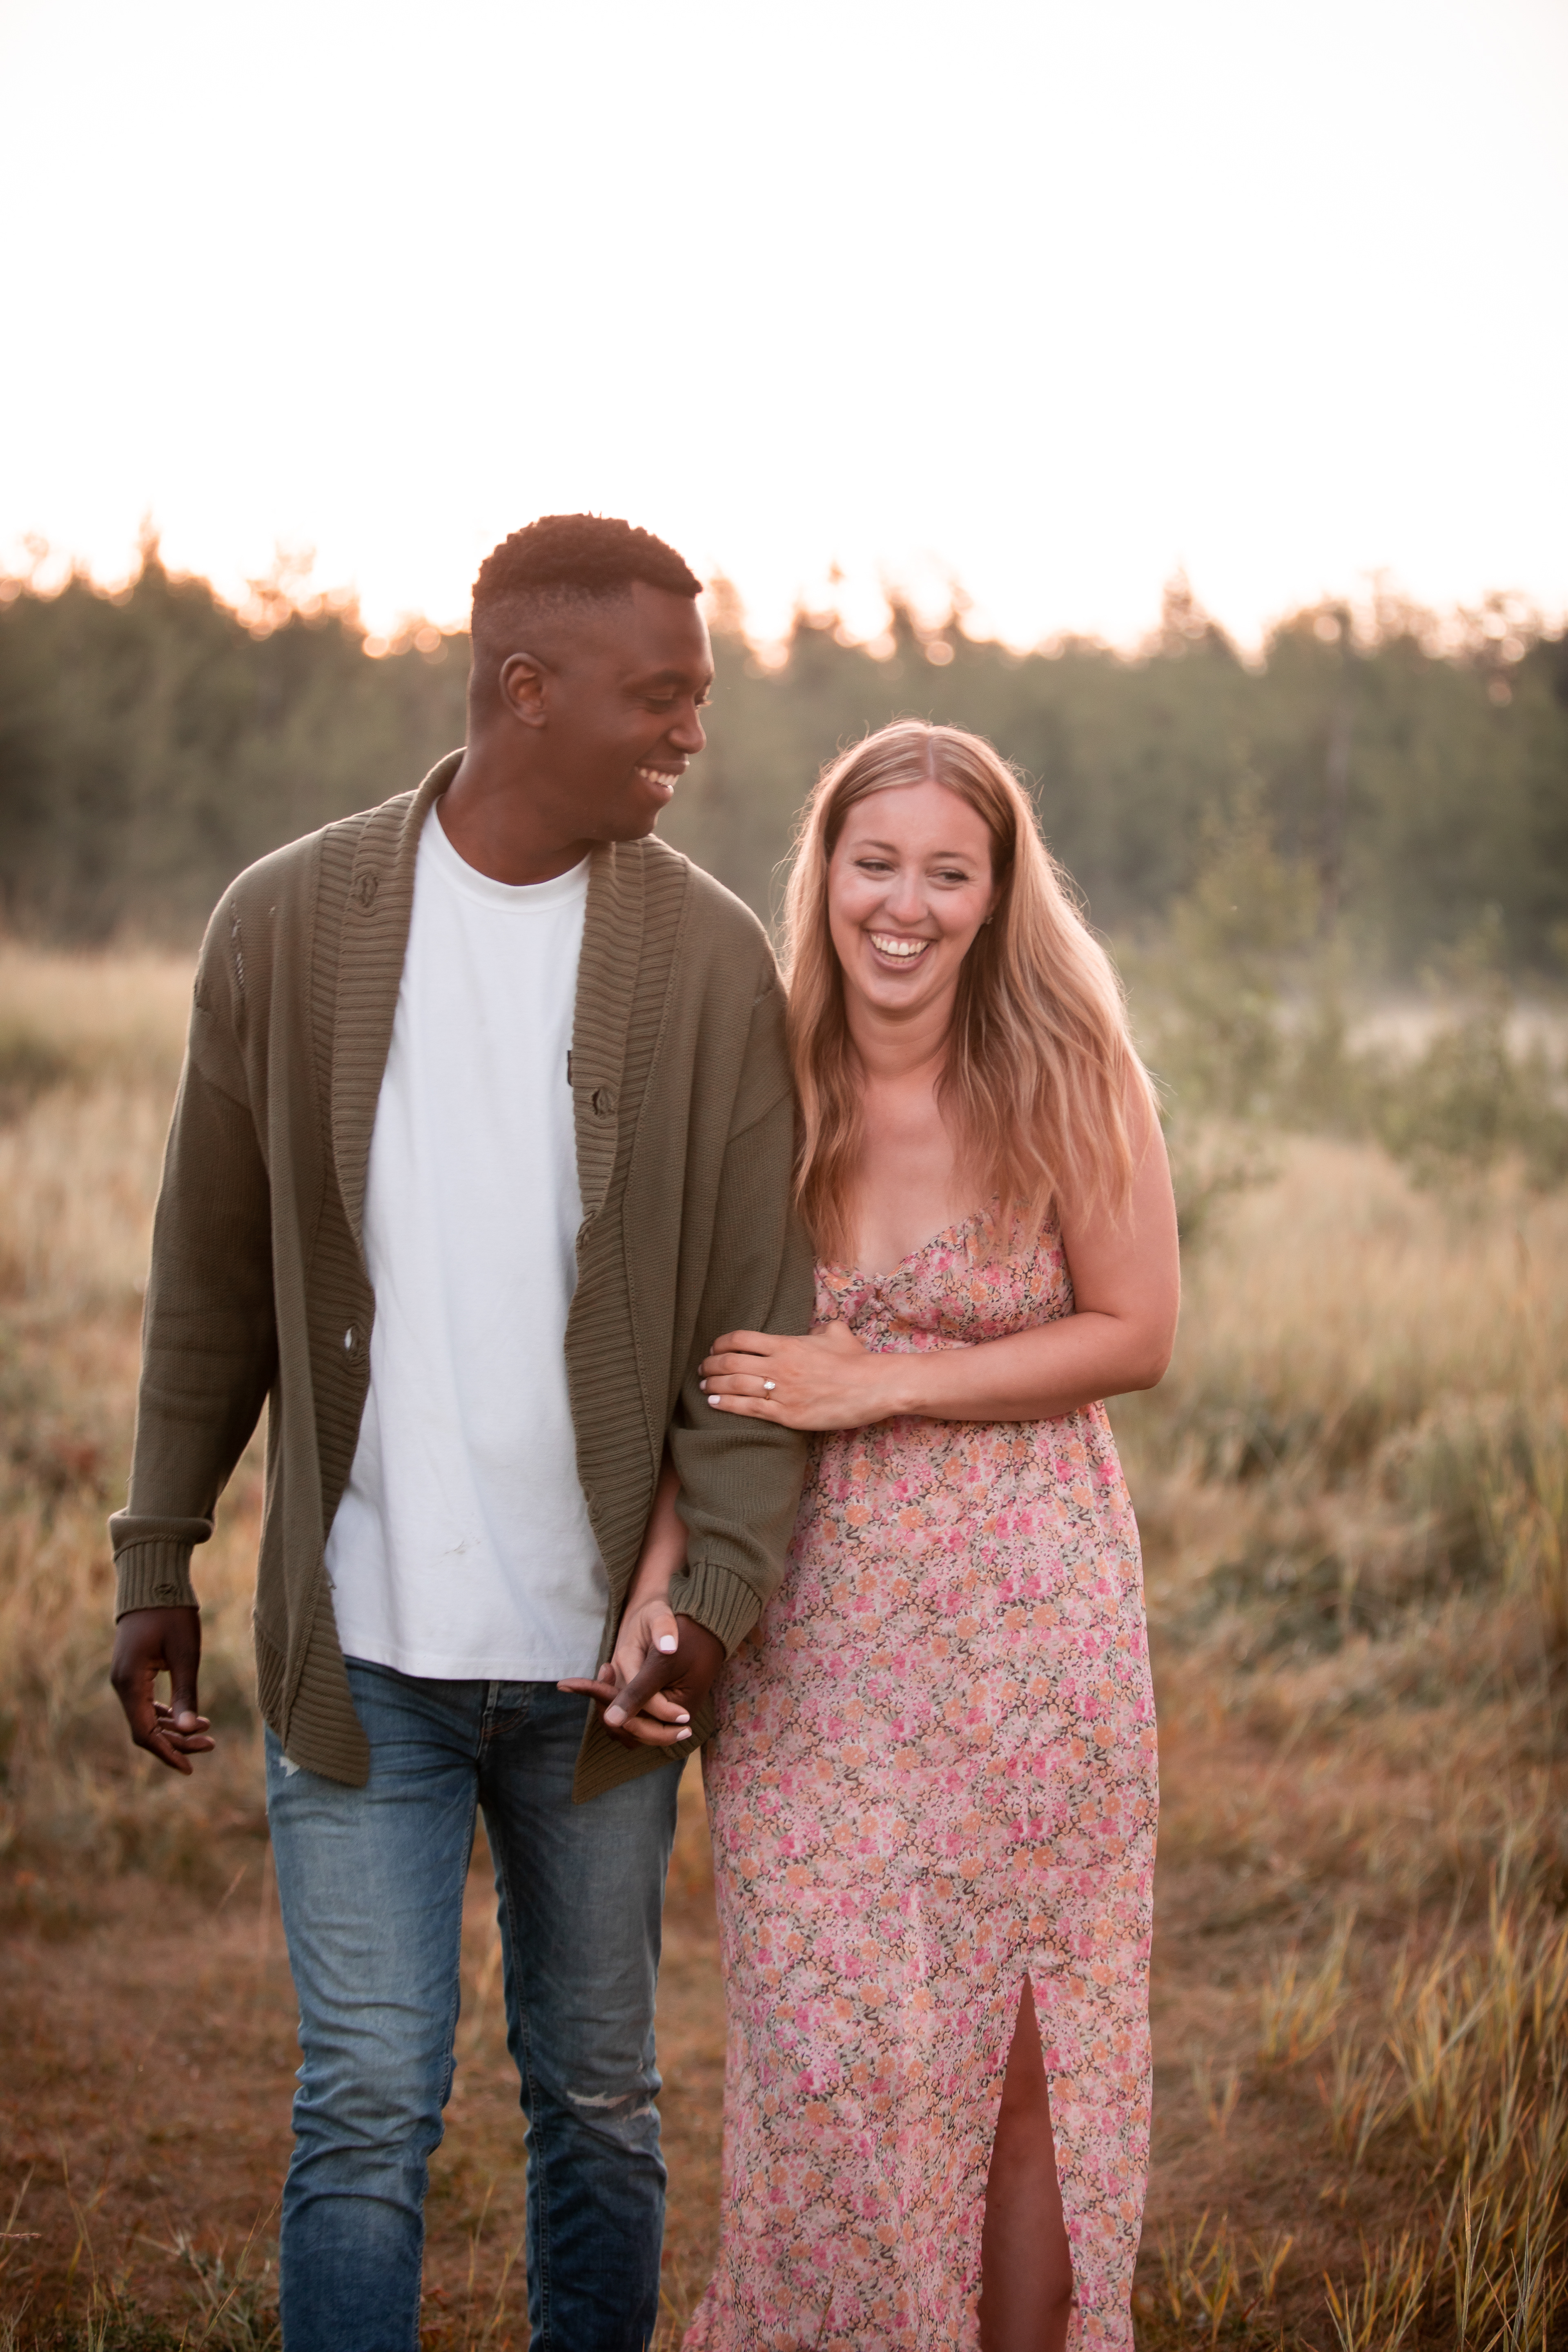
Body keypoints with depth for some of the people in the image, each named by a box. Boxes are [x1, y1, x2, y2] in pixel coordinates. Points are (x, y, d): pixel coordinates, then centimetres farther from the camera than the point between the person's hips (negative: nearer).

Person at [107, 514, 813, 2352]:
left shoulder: (708, 957, -1)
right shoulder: (291, 923, -2)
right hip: (360, 1637, -1)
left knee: (598, 2093, 13)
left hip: (592, 1646, 1)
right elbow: (212, 1282, 5)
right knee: (368, 2101, 1)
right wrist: (158, 1565, 6)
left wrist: (726, 1578, -14)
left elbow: (759, 1300, -2)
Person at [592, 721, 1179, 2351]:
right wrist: (656, 1585, -9)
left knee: (1025, 2046, 7)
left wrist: (880, 1385, -14)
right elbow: (718, 1372, 4)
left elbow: (1136, 1335, -6)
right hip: (812, 1633, 2)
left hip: (1028, 1621, -1)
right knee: (827, 2040, 2)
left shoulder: (1067, 1073, -7)